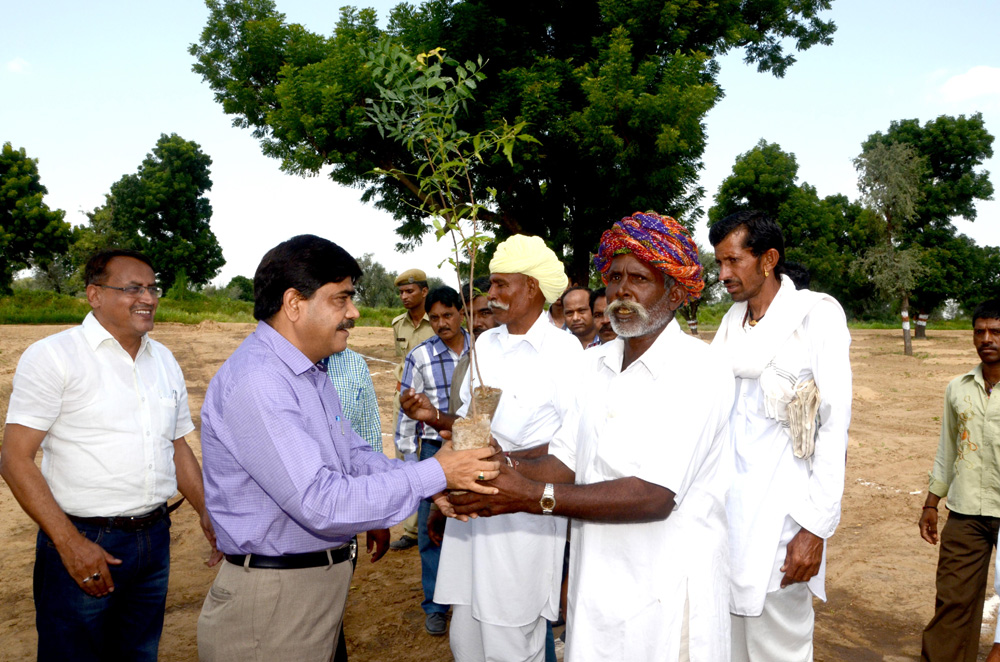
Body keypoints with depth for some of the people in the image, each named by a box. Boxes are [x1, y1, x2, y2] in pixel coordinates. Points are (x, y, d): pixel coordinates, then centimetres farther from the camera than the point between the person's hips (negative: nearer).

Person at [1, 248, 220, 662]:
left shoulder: (163, 360, 11)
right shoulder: (53, 356, -9)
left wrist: (207, 514, 6)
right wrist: (69, 543, -18)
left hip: (154, 539, 6)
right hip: (82, 542, -6)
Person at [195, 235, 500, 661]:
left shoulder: (311, 372, 10)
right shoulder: (255, 382, -24)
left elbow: (355, 457, 13)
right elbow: (321, 503, -29)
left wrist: (441, 482, -3)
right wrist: (434, 475, -23)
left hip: (322, 578, 9)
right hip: (273, 598, -9)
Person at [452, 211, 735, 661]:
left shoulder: (697, 371, -17)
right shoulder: (594, 363, 6)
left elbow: (654, 496, -24)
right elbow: (565, 462, 2)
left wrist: (534, 497, -27)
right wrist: (506, 472, -18)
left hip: (667, 595, -6)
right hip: (595, 585, 6)